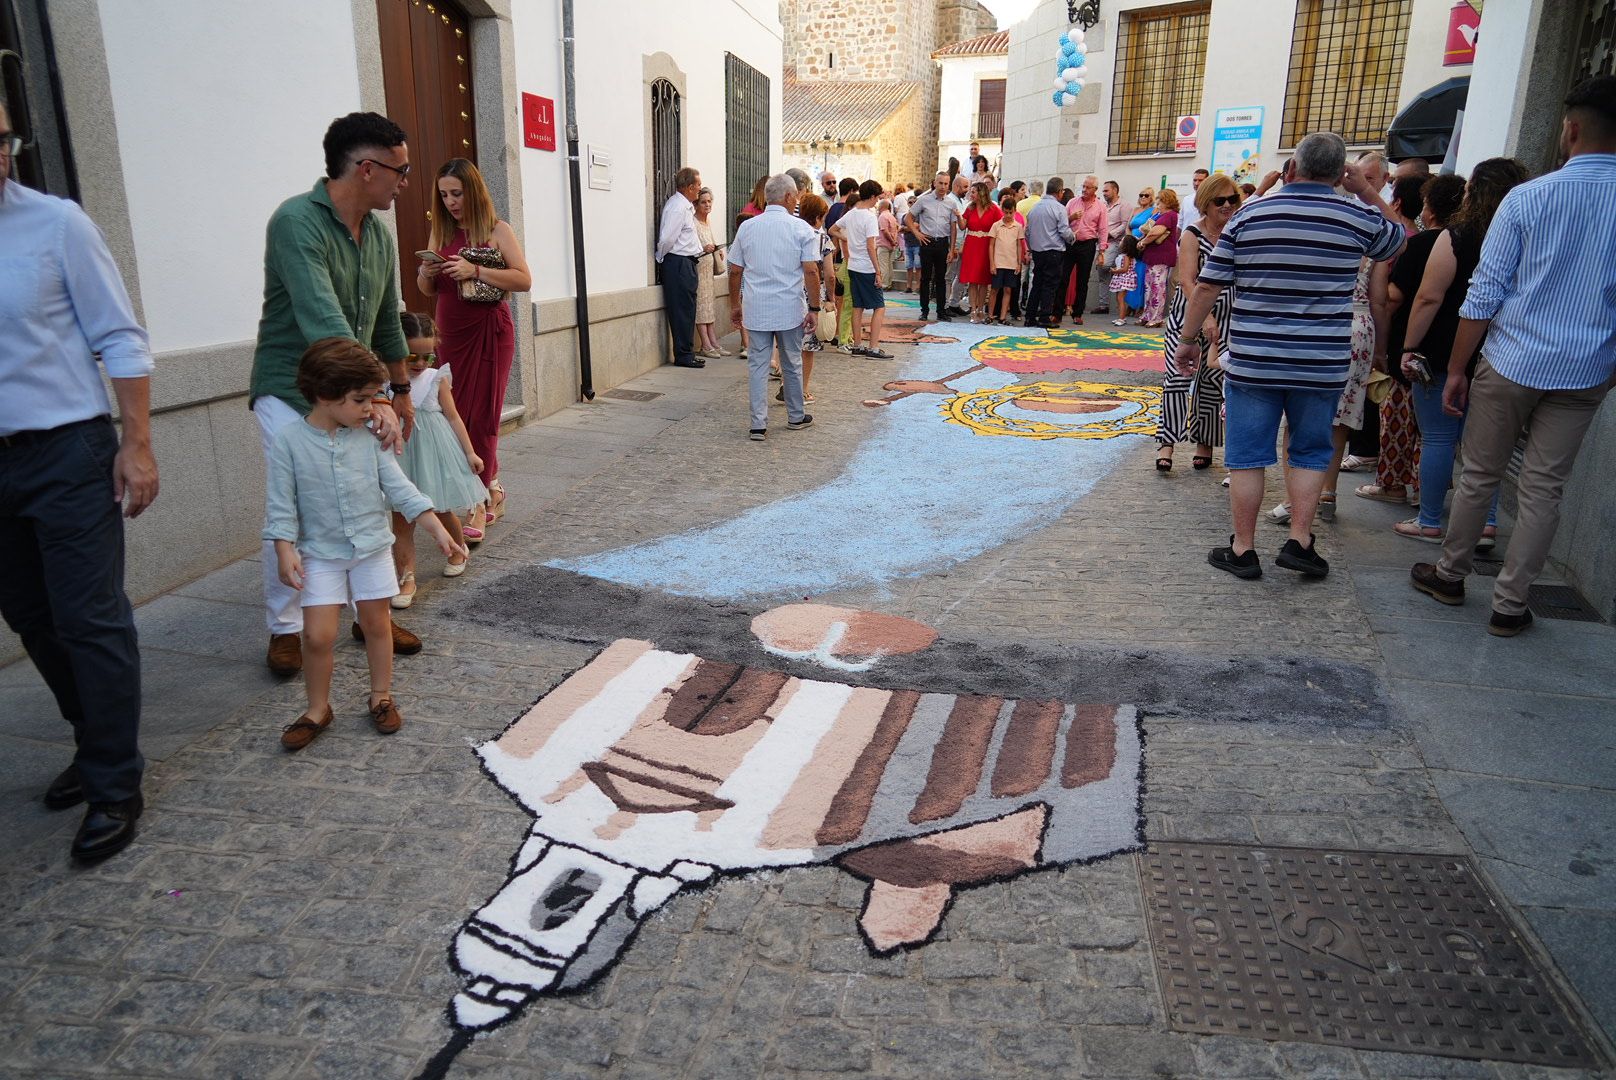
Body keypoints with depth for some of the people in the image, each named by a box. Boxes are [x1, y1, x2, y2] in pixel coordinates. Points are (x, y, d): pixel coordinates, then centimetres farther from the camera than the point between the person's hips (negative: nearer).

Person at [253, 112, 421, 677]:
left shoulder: (379, 234, 5)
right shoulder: (297, 221, -20)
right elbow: (323, 323, -31)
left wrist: (400, 389, 21)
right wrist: (374, 399, -38)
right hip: (290, 394, -6)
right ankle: (285, 628, 13)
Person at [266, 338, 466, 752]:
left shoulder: (369, 438, -4)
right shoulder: (289, 441, -11)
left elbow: (400, 489, -2)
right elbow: (282, 504, -8)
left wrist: (439, 531, -7)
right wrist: (285, 552, -16)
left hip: (372, 547, 2)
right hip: (321, 553, -2)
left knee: (376, 623, 11)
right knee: (318, 635, -5)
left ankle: (381, 696, 29)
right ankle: (318, 709, 16)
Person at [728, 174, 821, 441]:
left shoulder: (747, 228, 4)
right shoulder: (801, 228, -5)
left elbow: (735, 271, 7)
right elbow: (811, 271, -11)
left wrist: (736, 304, 17)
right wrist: (814, 308, -4)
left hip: (756, 309, 2)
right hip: (790, 309, -1)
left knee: (758, 365, 5)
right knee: (792, 364, 14)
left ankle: (759, 424, 1)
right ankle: (796, 417, 28)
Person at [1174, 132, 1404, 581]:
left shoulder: (1249, 216, -2)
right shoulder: (1358, 218, 0)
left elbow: (1207, 287, -2)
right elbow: (1402, 241, 22)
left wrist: (1188, 339, 9)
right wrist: (1368, 192, 24)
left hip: (1252, 361, -1)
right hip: (1322, 364, 1)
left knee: (1247, 455, 6)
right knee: (1309, 453, 17)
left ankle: (1243, 549, 12)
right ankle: (1299, 541, 13)